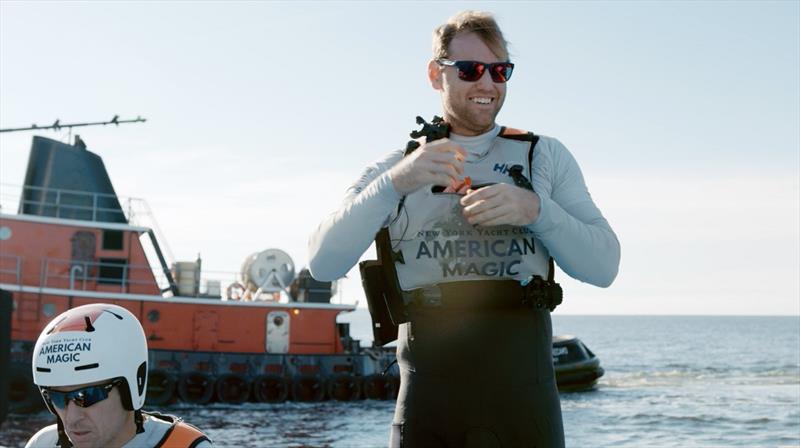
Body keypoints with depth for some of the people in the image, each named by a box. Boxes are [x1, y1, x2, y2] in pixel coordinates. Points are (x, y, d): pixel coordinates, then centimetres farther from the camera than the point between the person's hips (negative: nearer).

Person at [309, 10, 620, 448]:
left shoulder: (546, 157, 13)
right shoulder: (395, 168, 13)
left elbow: (603, 266, 3)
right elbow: (323, 263, -2)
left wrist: (535, 209, -14)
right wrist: (395, 183, -15)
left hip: (521, 396, 0)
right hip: (427, 389, 0)